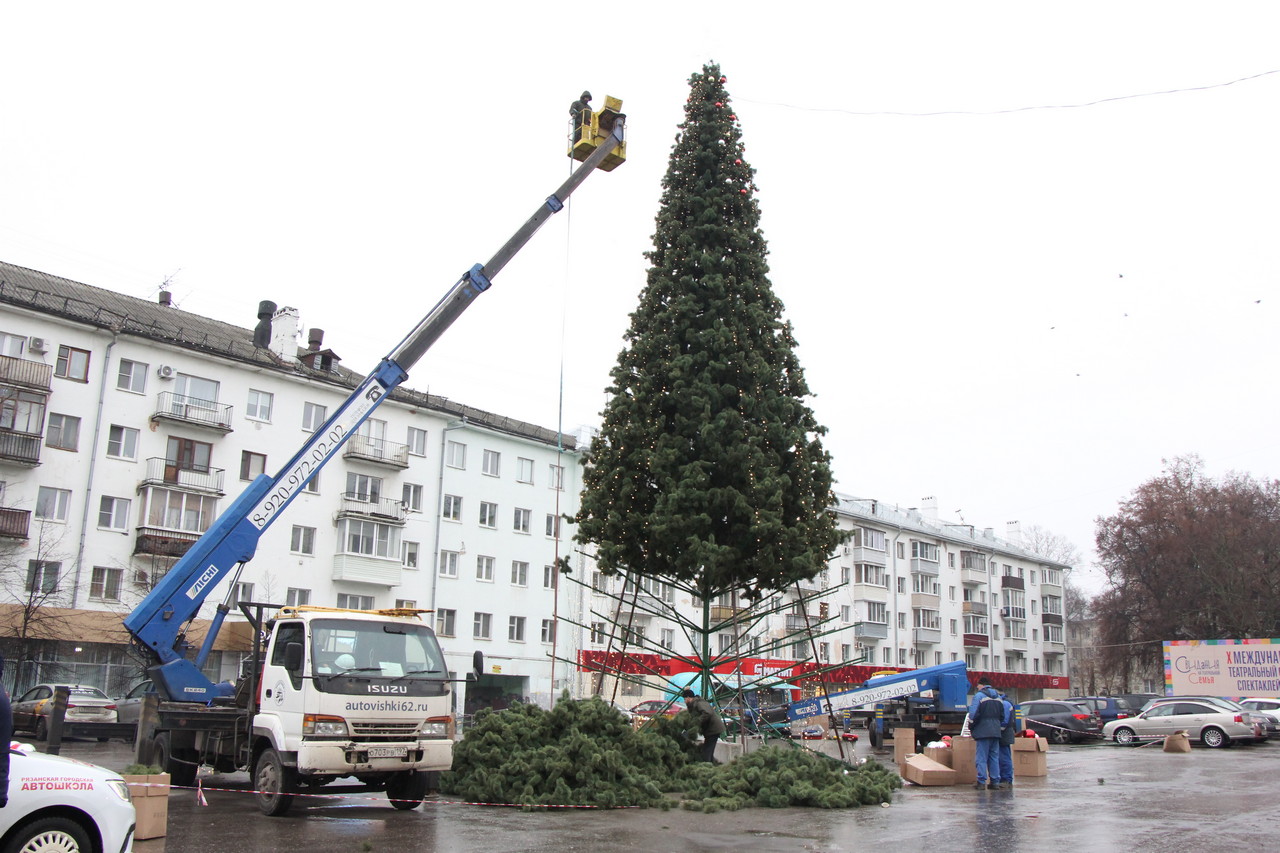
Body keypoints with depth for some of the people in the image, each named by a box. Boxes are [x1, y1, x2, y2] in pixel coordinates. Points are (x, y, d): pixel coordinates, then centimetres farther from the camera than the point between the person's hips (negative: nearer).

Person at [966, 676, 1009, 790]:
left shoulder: (979, 695, -6)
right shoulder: (998, 697, 16)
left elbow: (973, 714, -11)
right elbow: (1004, 715, 16)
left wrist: (971, 728, 1)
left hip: (983, 731, -6)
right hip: (996, 731, 6)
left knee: (981, 757, -3)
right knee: (994, 757, 11)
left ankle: (981, 781, -6)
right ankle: (995, 781, 10)